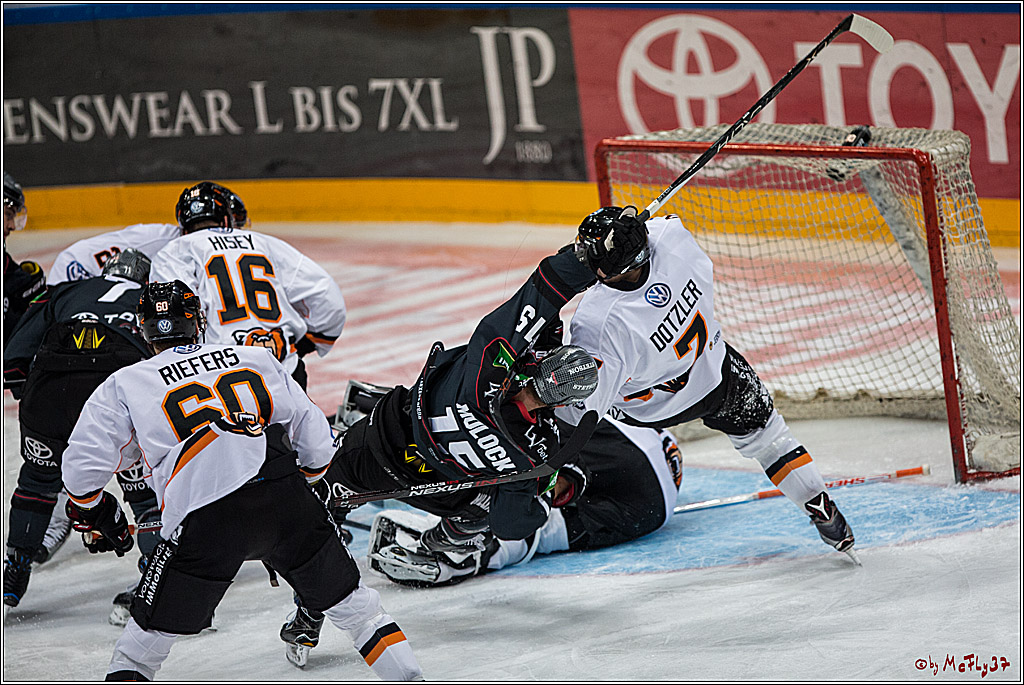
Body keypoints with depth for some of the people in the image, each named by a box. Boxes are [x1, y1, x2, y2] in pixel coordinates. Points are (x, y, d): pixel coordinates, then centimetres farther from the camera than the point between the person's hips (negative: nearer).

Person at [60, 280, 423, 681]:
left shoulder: (124, 385, 15)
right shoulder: (256, 359, 21)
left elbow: (83, 463, 8)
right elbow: (317, 442, 20)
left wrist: (96, 517, 27)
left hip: (205, 522, -2)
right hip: (288, 503, 3)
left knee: (147, 636, 9)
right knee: (352, 604, 21)